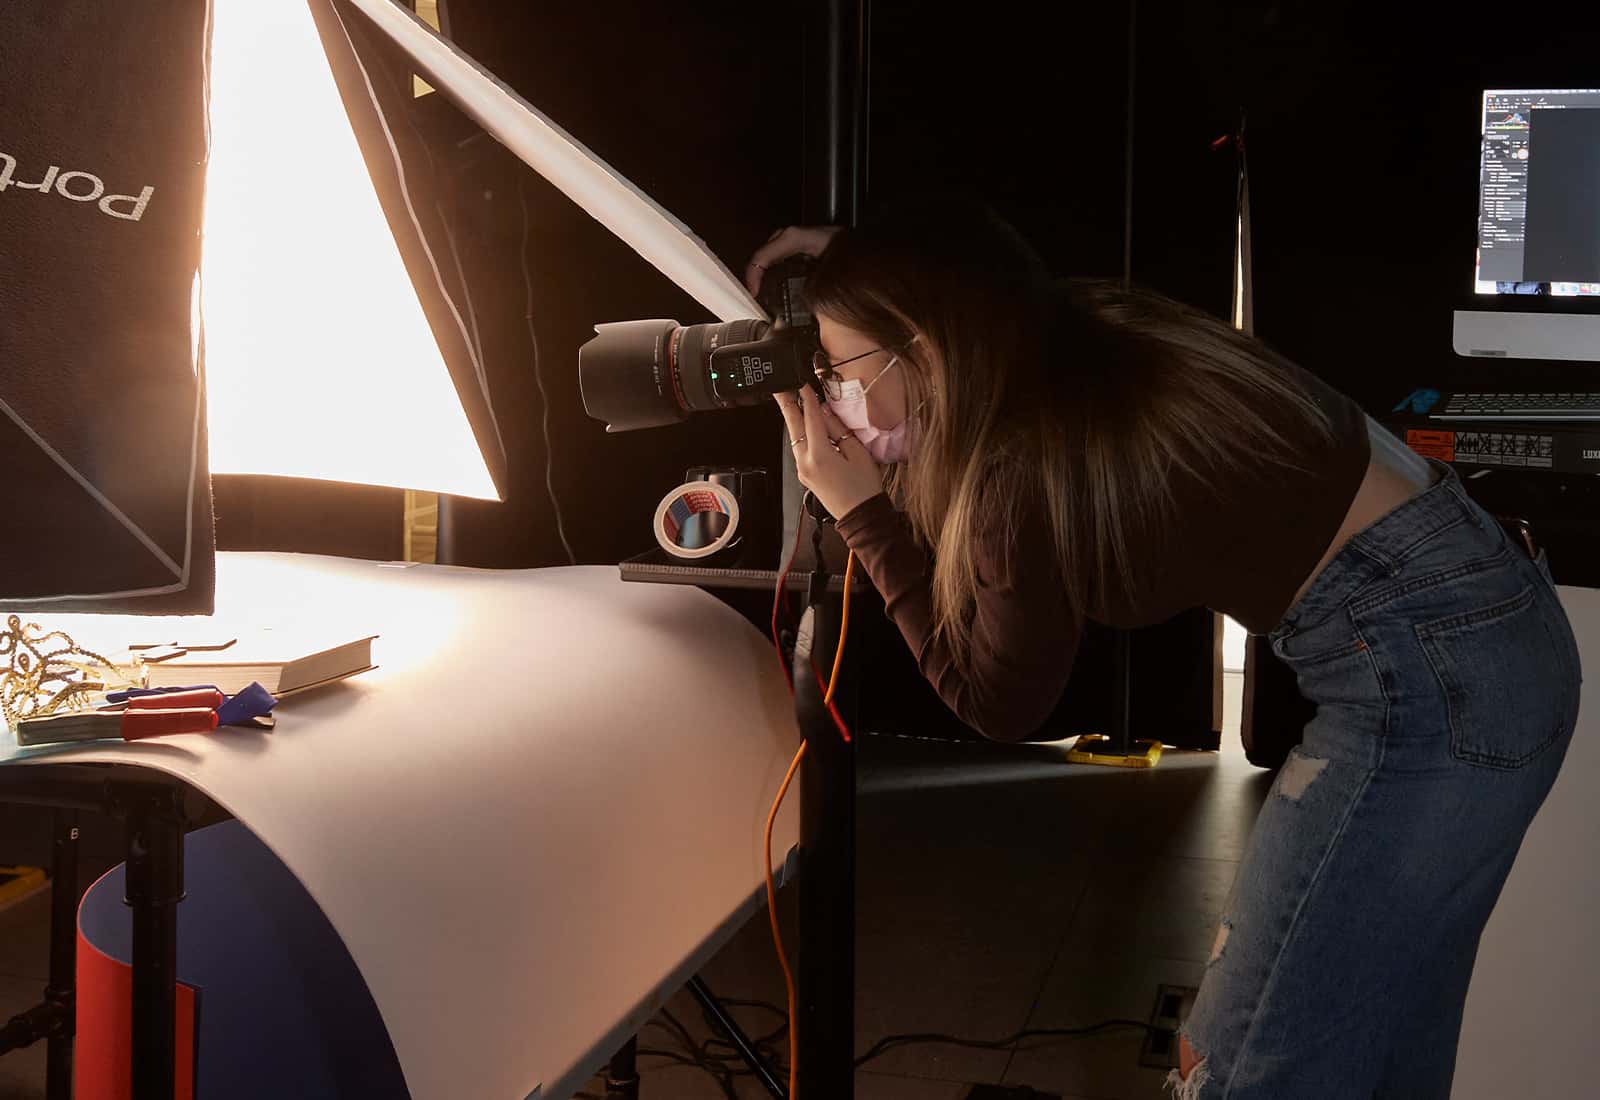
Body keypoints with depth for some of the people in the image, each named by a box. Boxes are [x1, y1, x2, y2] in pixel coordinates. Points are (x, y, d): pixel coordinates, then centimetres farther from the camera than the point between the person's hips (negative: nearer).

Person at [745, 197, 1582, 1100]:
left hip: (1428, 675, -10)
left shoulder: (1029, 464, -17)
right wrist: (859, 262, 27)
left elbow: (997, 703, -1)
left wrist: (860, 512, 1)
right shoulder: (1078, 332, 7)